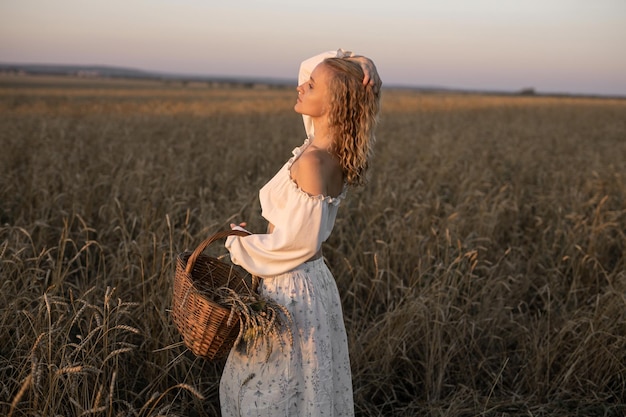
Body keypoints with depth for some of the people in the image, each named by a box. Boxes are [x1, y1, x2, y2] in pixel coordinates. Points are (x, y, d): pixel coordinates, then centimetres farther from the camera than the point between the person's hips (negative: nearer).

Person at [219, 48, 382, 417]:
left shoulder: (312, 161, -26)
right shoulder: (336, 147, -1)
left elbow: (299, 241, -25)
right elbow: (315, 67, 12)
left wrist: (241, 244, -10)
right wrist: (359, 66, -8)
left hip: (291, 290, -9)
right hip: (311, 279, 9)